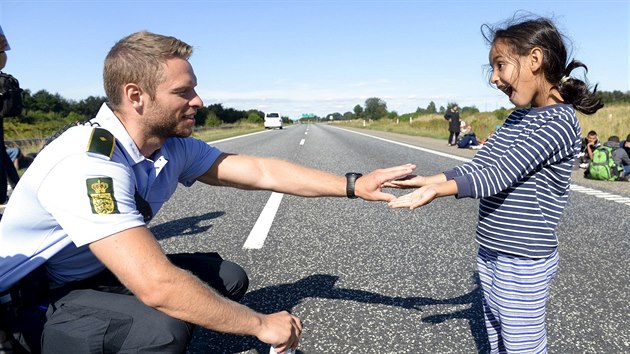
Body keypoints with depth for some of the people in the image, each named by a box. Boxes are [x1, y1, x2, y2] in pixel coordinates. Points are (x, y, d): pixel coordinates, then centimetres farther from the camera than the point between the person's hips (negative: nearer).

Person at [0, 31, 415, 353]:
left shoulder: (174, 146, -8)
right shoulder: (88, 164, -34)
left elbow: (262, 171, -10)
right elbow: (157, 287, -40)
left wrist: (354, 185, -16)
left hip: (100, 275, 8)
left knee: (228, 277, -2)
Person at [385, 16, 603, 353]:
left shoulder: (559, 122, -17)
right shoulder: (517, 118, 8)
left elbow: (501, 173, -26)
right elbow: (477, 166, 5)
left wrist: (438, 190, -34)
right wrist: (427, 180, -5)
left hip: (523, 262, -8)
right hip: (490, 255, 8)